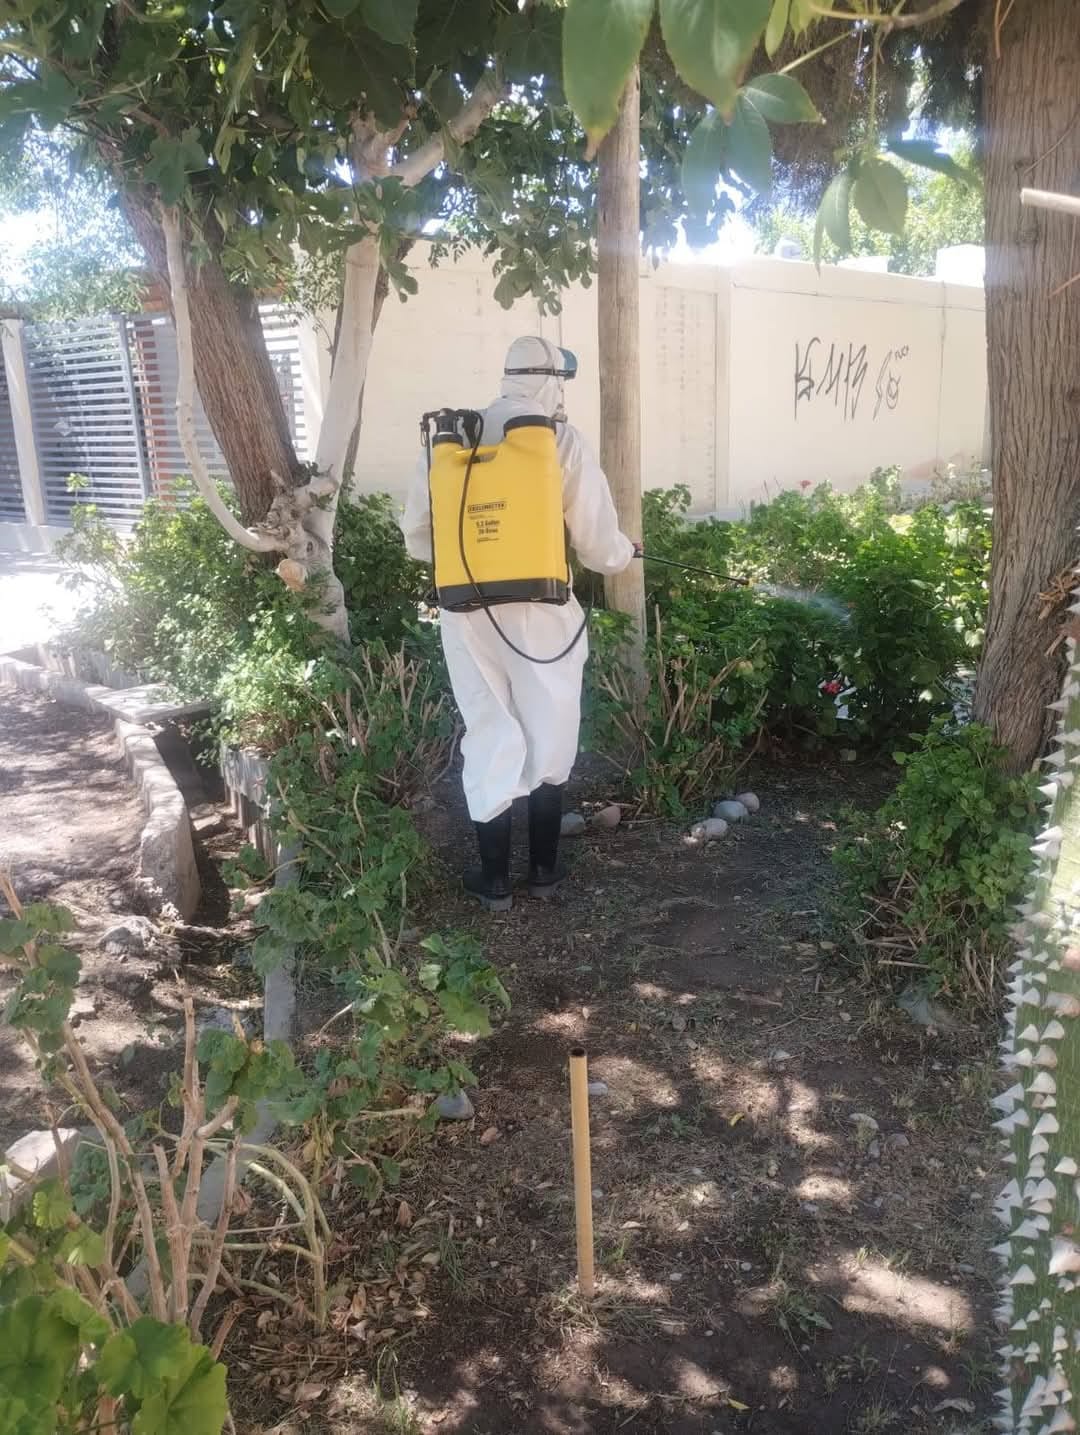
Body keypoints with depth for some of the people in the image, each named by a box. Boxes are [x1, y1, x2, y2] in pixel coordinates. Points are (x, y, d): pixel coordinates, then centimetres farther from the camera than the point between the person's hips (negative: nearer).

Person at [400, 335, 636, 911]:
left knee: (488, 740, 12)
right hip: (540, 613, -2)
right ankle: (543, 869, 25)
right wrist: (625, 550, 18)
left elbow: (417, 533, 7)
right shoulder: (562, 440, -5)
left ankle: (495, 879, 18)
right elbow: (599, 545, -5)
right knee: (547, 740, 15)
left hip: (469, 615, 2)